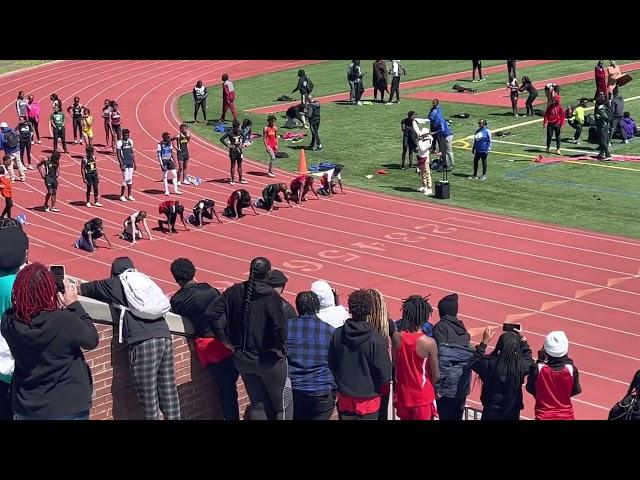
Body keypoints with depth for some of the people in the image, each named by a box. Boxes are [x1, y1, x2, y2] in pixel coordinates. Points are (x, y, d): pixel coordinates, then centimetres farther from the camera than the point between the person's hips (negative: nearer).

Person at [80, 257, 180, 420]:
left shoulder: (114, 284, 12)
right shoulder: (145, 281, 26)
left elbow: (82, 289, 25)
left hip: (143, 341, -5)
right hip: (164, 337, 6)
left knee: (148, 397, -4)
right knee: (169, 392, 6)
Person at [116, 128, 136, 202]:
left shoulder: (130, 141, 9)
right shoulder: (119, 142, -10)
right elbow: (118, 154, -11)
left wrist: (134, 163, 13)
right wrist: (121, 165, -16)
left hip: (130, 163, 6)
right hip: (124, 164, -6)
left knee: (130, 179, 7)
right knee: (126, 179, -8)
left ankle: (129, 195, 15)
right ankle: (122, 196, 3)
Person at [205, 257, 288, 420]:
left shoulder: (234, 291, -1)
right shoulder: (270, 296, -16)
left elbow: (210, 313, -3)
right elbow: (280, 325, -27)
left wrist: (224, 339, 2)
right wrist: (280, 348, -10)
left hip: (242, 358, 5)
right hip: (268, 360, -5)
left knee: (257, 404, 15)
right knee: (278, 406, 12)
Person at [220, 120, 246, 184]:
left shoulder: (240, 132, 2)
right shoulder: (230, 133, -14)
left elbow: (242, 138, 23)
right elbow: (222, 139, -18)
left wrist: (241, 144, 6)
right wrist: (228, 145, -18)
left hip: (239, 150, 5)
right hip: (233, 150, -5)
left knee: (240, 165, 12)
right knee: (233, 165, 1)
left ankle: (240, 179, 21)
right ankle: (232, 180, 8)